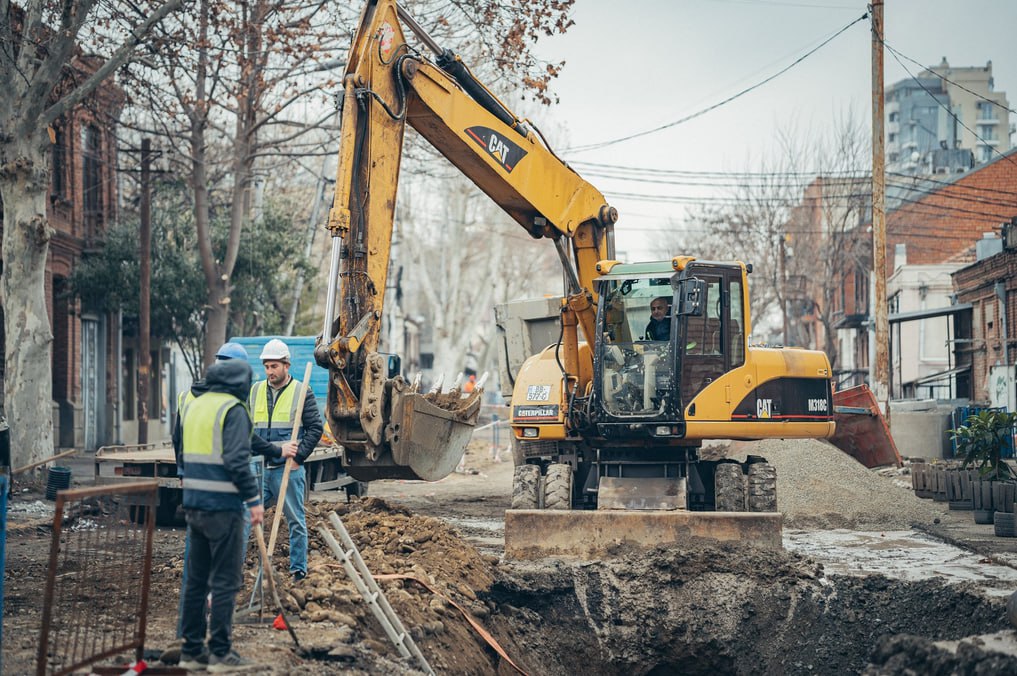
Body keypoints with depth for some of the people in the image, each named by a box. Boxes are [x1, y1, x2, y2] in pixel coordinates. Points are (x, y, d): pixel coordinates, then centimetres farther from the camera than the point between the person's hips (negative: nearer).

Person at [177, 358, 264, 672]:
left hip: (194, 504, 8)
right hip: (223, 506, -8)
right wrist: (254, 499, -14)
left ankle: (192, 650, 18)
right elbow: (237, 460, -19)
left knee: (196, 579, 13)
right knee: (225, 581, -1)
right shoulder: (233, 409, -11)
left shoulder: (192, 405, 13)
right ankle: (221, 653, 2)